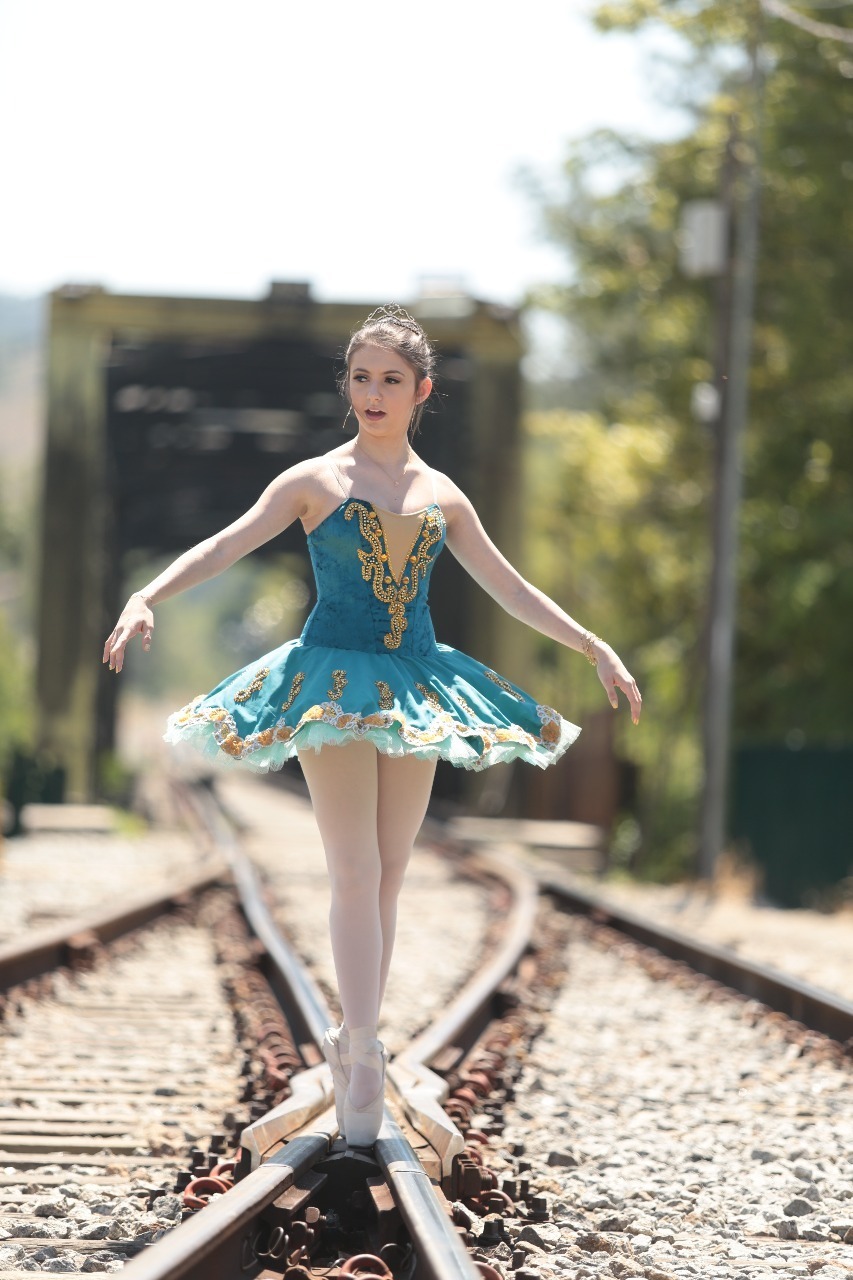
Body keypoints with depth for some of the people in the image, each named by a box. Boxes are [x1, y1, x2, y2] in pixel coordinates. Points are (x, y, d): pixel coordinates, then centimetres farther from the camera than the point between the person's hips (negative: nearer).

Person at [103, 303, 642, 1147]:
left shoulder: (440, 495, 10)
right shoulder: (316, 480, 0)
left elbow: (509, 588, 17)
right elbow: (226, 546, -7)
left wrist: (595, 648, 17)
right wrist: (147, 598, -22)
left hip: (414, 688, 4)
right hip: (333, 684, -4)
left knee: (389, 874, 5)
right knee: (355, 871, -12)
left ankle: (352, 1040, 15)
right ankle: (363, 1050, -16)